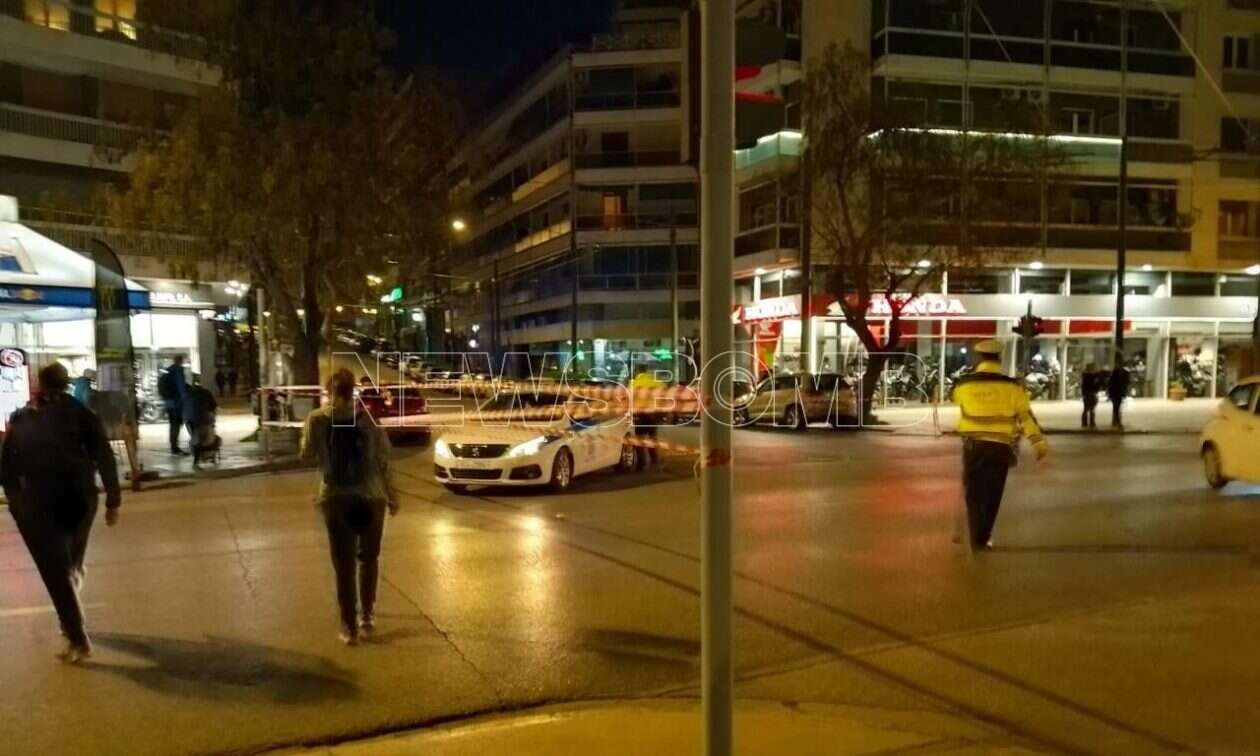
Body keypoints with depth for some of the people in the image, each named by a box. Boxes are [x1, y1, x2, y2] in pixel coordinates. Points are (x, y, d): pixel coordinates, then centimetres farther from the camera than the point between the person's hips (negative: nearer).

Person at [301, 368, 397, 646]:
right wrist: (391, 495, 4)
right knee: (369, 558, 20)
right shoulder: (369, 416, -8)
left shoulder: (317, 419, -7)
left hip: (335, 498, 0)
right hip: (370, 496, 0)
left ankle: (350, 627, 10)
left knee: (344, 564, 8)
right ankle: (367, 616, 27)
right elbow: (383, 459, -5)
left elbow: (307, 454, 4)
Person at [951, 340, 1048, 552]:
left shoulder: (964, 384, -2)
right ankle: (983, 537, 22)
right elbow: (1026, 417, -5)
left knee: (975, 493, 8)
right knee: (992, 494, 13)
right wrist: (1040, 443, 2)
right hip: (1000, 447, 0)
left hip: (973, 445, 0)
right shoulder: (1011, 386, -4)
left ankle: (977, 539, 2)